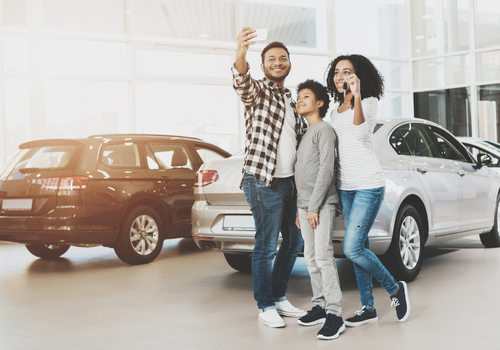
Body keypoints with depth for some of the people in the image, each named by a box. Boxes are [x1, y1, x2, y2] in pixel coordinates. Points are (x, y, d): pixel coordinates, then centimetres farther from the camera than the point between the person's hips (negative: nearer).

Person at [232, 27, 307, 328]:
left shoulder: (291, 101, 19)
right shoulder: (258, 92, -4)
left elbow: (304, 136, 29)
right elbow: (242, 83, -28)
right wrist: (241, 55, -49)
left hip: (290, 181, 8)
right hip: (264, 182, -8)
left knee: (294, 241, 15)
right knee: (267, 246, -3)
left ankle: (279, 297, 29)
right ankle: (266, 306, 9)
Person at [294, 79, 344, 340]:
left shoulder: (324, 130, -6)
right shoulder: (306, 134, 20)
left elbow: (326, 169, -14)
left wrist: (314, 206, -18)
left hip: (321, 204, -9)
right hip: (305, 205, 9)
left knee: (323, 256, -13)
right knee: (311, 257, 9)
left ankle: (334, 314, -13)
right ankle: (320, 306, 17)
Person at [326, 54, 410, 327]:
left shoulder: (369, 101, -5)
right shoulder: (337, 110, 16)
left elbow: (360, 131, -24)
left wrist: (357, 95, -32)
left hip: (368, 184, -7)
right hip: (345, 186, 8)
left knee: (352, 249, -14)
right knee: (359, 248, 9)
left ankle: (395, 288, 7)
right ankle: (367, 308, 16)